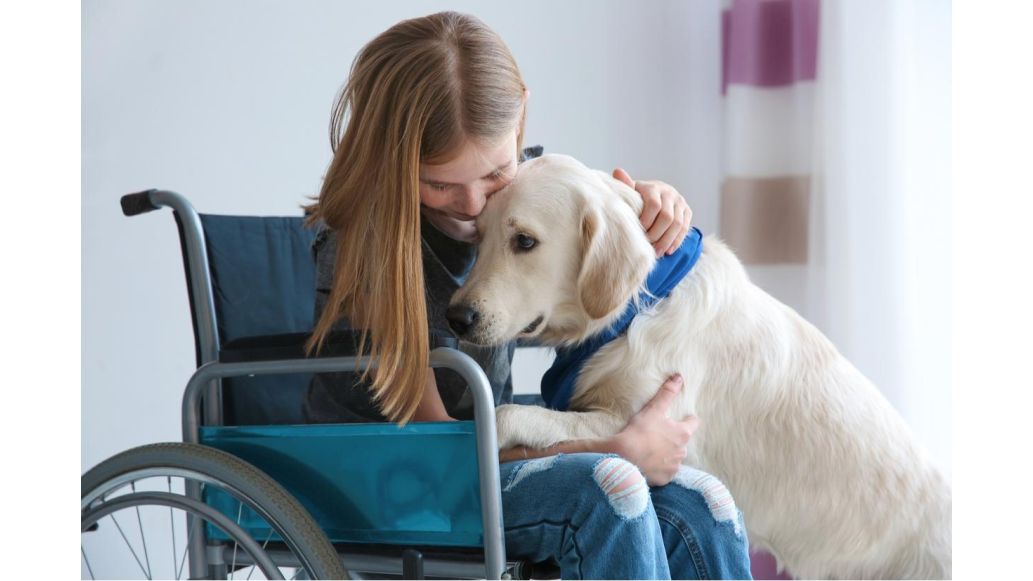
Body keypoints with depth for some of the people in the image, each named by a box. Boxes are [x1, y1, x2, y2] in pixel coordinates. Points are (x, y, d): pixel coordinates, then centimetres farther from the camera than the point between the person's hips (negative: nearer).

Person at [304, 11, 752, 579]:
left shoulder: (528, 184, -2)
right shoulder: (358, 247, -19)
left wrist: (654, 205, -5)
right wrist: (621, 450, -22)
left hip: (488, 449, 6)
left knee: (699, 510, -21)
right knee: (602, 489, -33)